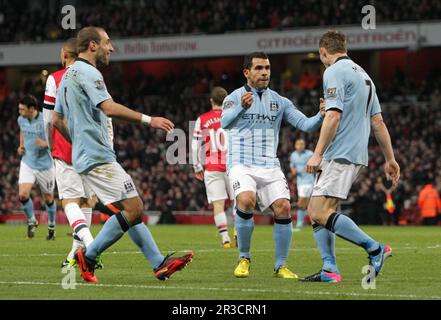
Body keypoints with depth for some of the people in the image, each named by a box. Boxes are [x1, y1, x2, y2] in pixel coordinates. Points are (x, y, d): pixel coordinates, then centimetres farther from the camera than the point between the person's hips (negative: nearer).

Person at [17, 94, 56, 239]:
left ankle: (51, 227, 31)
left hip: (44, 165, -4)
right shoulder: (21, 120, -1)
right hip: (27, 163, 4)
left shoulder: (45, 121, -19)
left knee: (48, 199, 9)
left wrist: (46, 144, -31)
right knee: (23, 195, -14)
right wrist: (21, 146, 9)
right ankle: (31, 221, 11)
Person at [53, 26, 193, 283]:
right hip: (99, 157, -11)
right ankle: (88, 257, -5)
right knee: (133, 208, -11)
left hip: (85, 156, 11)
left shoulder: (68, 76, 19)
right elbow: (109, 108, -25)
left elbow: (57, 120, 25)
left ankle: (159, 263, 5)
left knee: (133, 209, 9)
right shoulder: (88, 73, -12)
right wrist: (149, 120, -22)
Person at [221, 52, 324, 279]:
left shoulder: (279, 102, 12)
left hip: (270, 166, 4)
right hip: (241, 164, -3)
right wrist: (241, 108, -42)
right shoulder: (234, 98, 0)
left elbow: (305, 125, 3)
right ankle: (244, 258, -9)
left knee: (283, 208, -15)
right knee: (246, 201, -28)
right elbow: (224, 123, -21)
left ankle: (281, 265, 1)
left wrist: (321, 116, -19)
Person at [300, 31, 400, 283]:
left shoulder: (335, 73, -8)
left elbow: (333, 116, -18)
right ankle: (330, 270, 1)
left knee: (321, 213, -14)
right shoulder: (363, 75, 19)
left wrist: (317, 154, -17)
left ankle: (376, 249, -13)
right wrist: (390, 158, 22)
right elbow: (378, 122, 20)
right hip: (356, 155, 10)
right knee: (315, 210, 9)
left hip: (340, 155, -10)